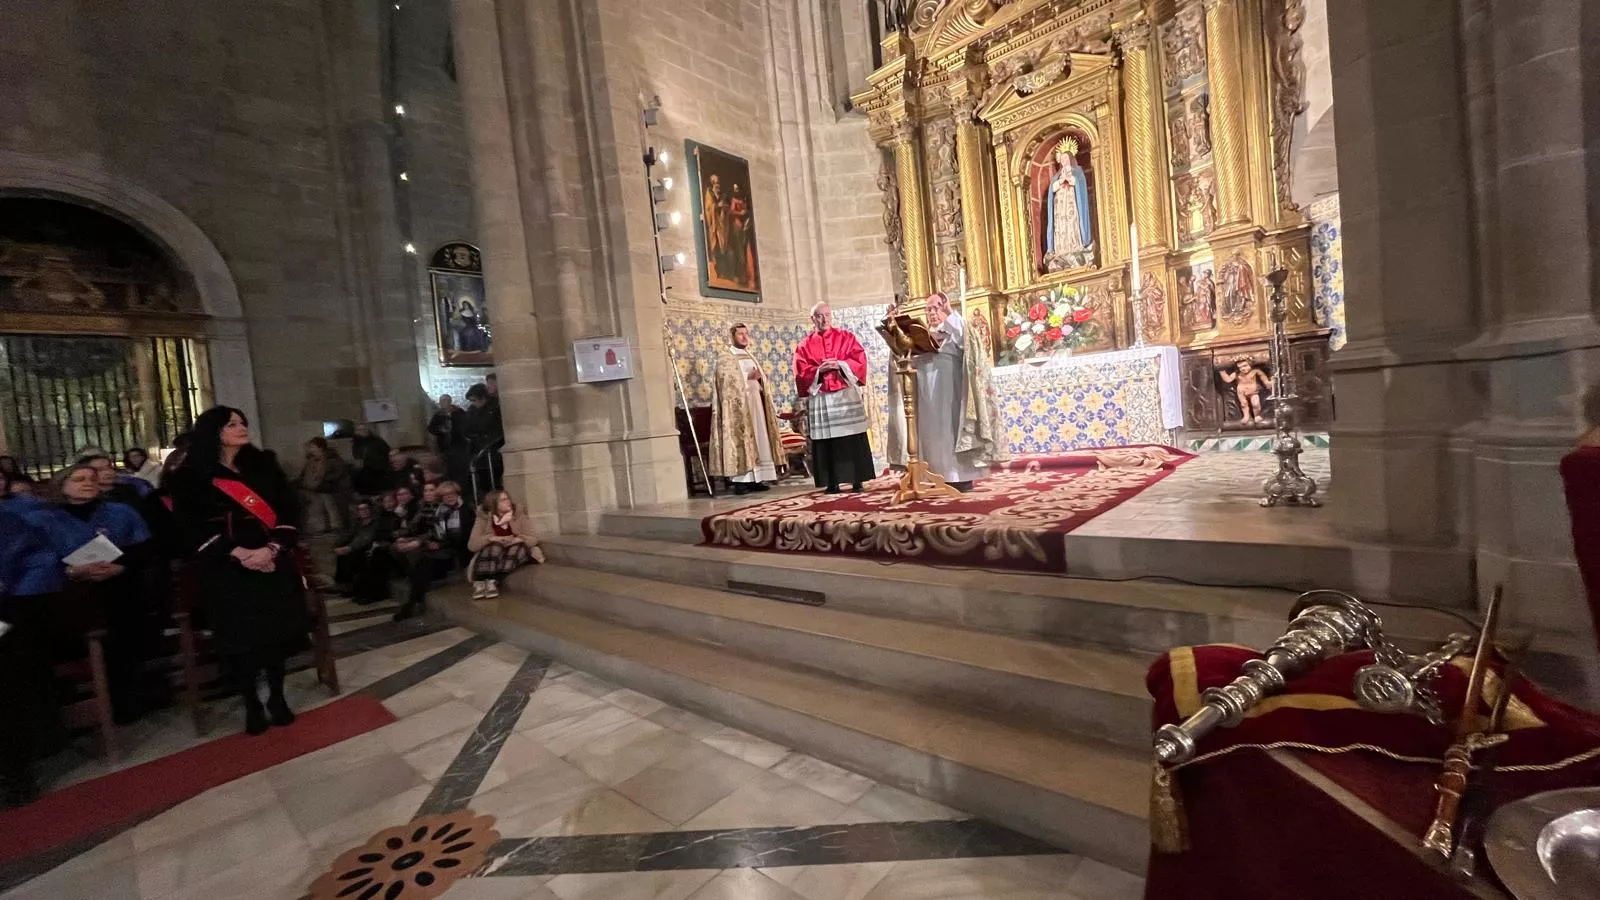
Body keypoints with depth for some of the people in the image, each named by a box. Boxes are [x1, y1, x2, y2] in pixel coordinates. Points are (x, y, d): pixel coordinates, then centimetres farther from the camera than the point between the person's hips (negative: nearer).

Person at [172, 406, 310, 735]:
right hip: (227, 569, -2)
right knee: (240, 637, 0)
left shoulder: (264, 467, 8)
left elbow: (289, 512, 3)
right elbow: (191, 526, -6)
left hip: (273, 563, 2)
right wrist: (238, 553, -17)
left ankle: (277, 697, 20)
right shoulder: (194, 476, 0)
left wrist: (271, 549, -12)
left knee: (277, 630, 5)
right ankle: (252, 705, 15)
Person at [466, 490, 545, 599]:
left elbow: (533, 539, -7)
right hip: (491, 558, -1)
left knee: (519, 546, -30)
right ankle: (479, 583, -42)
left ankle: (493, 581, -39)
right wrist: (491, 538, -27)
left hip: (514, 555, 1)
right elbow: (472, 545, -12)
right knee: (496, 546, -32)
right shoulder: (483, 519, -4)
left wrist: (519, 540, -26)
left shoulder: (518, 516, -2)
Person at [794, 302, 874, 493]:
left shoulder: (846, 337, 10)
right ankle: (832, 482, 6)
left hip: (846, 395, 0)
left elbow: (859, 359, 0)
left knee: (853, 440, -1)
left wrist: (840, 364, -14)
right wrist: (819, 370, -15)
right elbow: (801, 371, 1)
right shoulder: (805, 345, 10)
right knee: (827, 441, 1)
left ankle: (857, 480, 5)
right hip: (820, 399, 1)